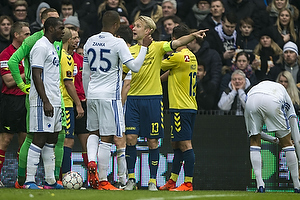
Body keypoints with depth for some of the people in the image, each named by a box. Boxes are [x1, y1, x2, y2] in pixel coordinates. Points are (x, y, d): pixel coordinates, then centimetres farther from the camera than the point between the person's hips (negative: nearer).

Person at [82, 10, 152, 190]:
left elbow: (85, 74, 14)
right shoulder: (118, 43, -10)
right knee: (107, 139, -1)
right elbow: (135, 67, -13)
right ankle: (103, 181, 0)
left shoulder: (90, 42, 8)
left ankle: (91, 161, -5)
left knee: (94, 132, 22)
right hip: (110, 96, -6)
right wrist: (144, 47, -3)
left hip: (92, 94, 6)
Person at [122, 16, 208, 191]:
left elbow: (177, 43, -16)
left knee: (153, 142, 1)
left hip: (153, 98, -3)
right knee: (130, 139, -4)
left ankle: (153, 181, 8)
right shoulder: (130, 51, 10)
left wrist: (193, 36, -31)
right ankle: (131, 179, 5)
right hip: (133, 99, 3)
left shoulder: (157, 47, 0)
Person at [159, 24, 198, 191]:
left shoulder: (178, 57, -14)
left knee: (185, 144, -11)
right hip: (191, 107, 9)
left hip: (181, 107, -9)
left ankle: (188, 183, -14)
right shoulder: (191, 57, 14)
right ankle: (172, 181, 21)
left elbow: (159, 66, -1)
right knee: (177, 145, 15)